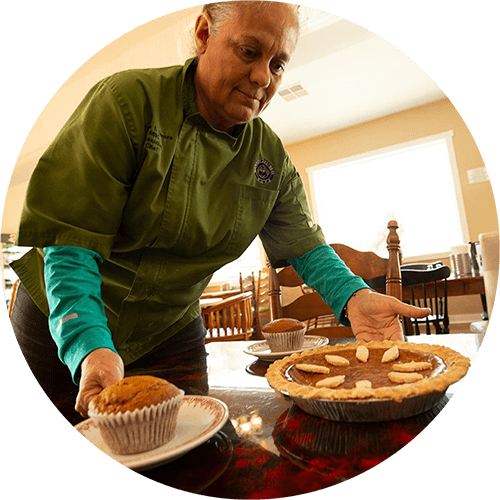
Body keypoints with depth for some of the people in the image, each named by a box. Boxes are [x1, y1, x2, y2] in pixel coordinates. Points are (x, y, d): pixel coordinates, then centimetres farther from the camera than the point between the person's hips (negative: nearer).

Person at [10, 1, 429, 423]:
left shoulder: (272, 158, -5)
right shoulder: (127, 102, -21)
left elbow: (305, 244, -4)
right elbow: (72, 242, -24)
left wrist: (352, 295, -24)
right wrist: (90, 346, -38)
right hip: (61, 323, -1)